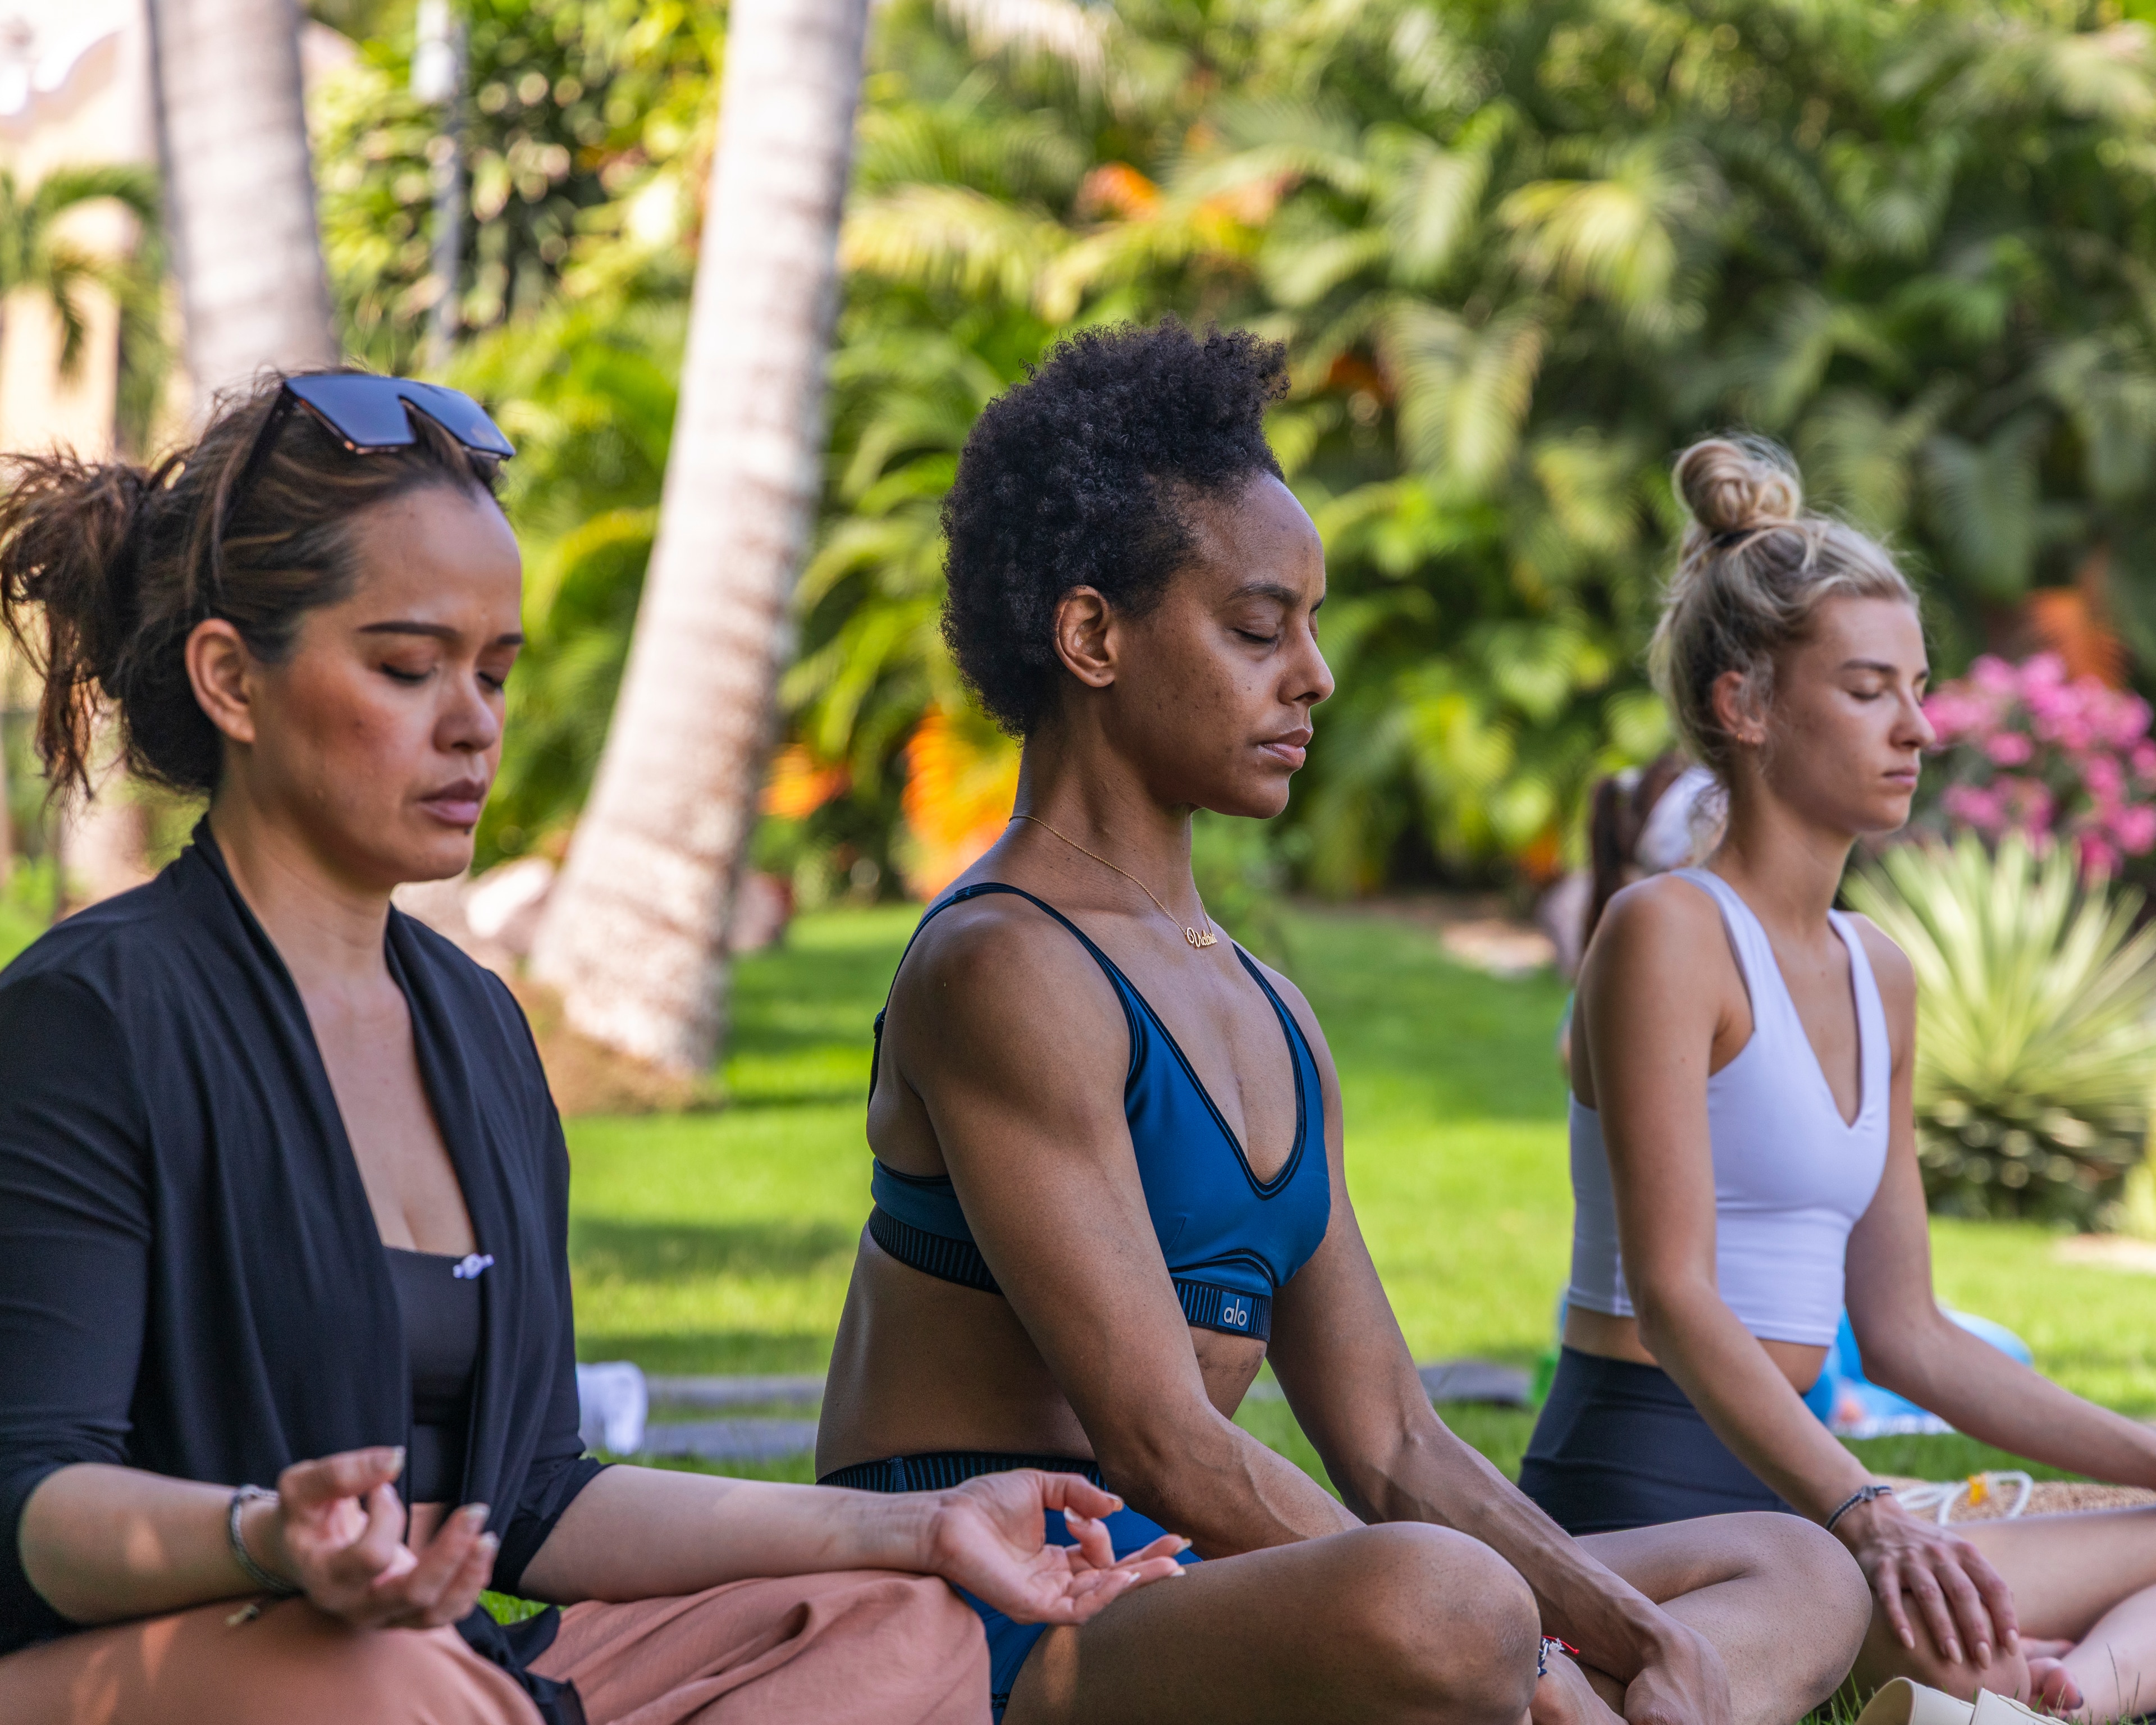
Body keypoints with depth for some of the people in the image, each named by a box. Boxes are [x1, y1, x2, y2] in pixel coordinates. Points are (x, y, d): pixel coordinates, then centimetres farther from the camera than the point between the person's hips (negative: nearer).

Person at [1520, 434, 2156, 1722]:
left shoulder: (1879, 977, 17)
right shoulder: (1668, 933, -9)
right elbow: (1674, 1293, -19)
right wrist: (1868, 1517, -32)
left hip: (1788, 1482, 9)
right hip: (1647, 1491, -9)